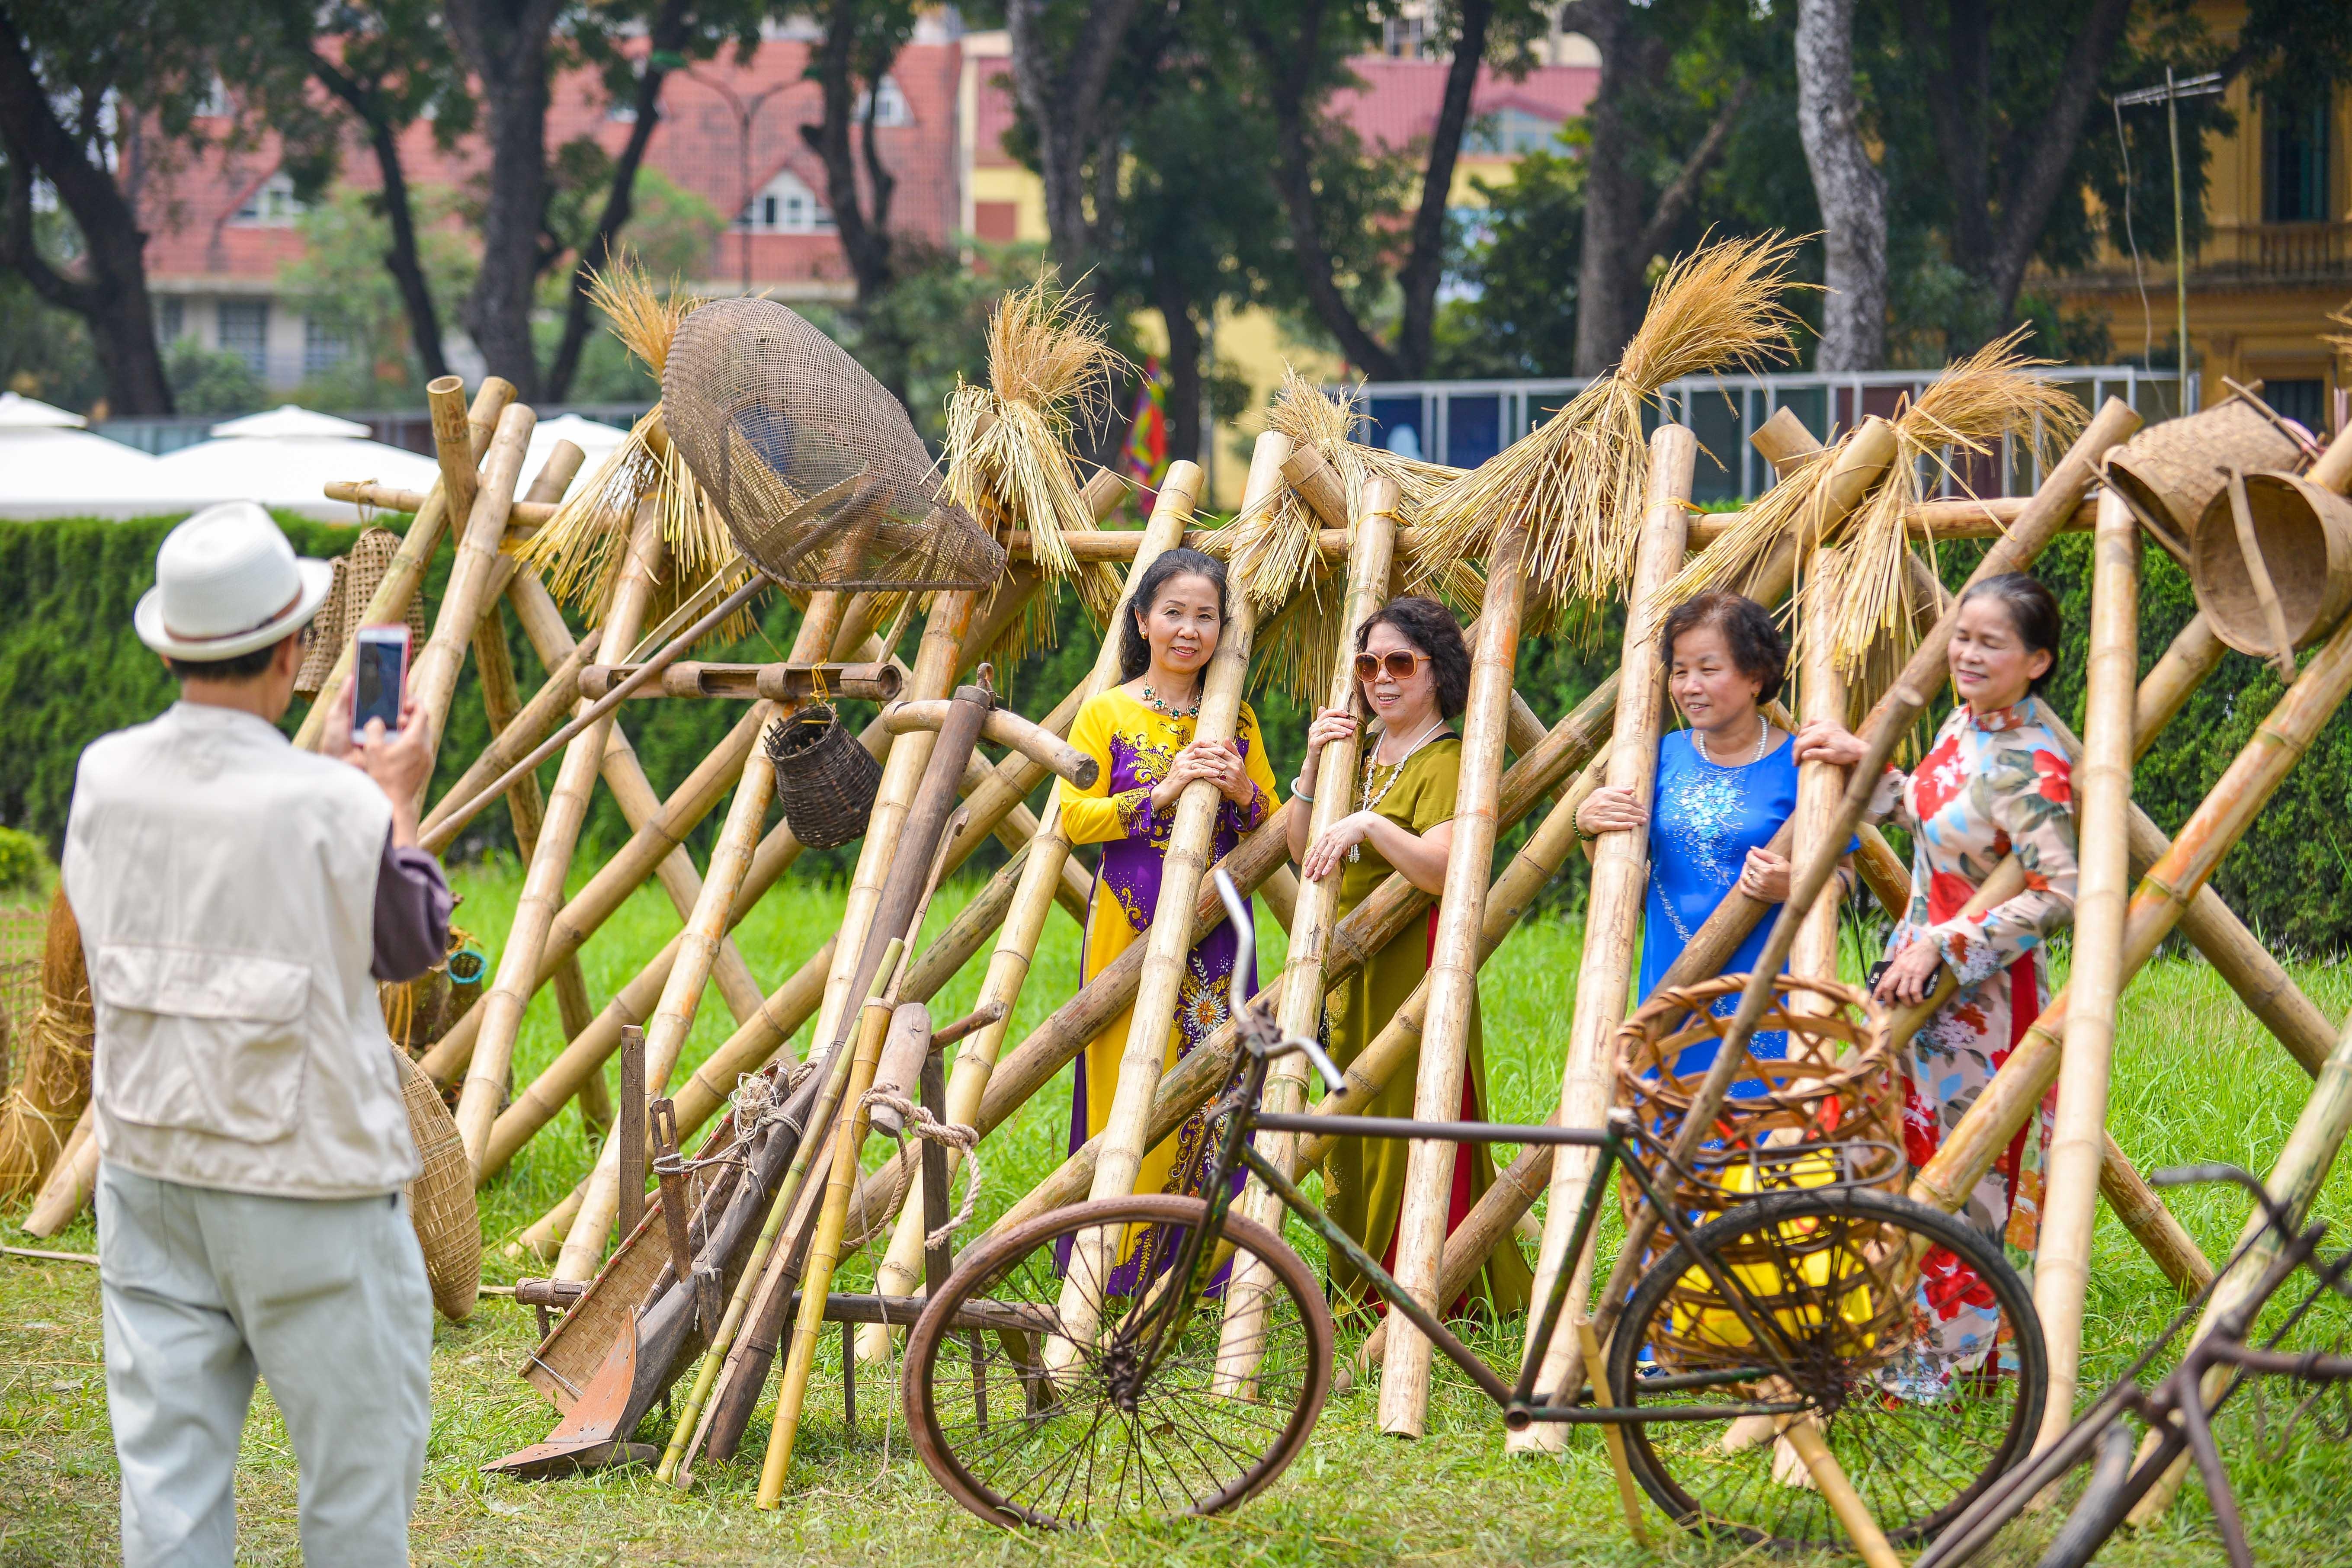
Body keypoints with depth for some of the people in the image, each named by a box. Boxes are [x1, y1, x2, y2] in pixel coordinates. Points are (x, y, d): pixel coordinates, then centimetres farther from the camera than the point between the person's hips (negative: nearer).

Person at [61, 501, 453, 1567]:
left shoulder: (105, 779, -3)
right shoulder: (331, 810, -19)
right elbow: (416, 944, -2)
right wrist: (397, 803, 11)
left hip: (150, 1172, 5)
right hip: (308, 1183, -5)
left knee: (167, 1460, 7)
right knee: (360, 1449, 9)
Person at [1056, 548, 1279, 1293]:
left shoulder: (1236, 720, 12)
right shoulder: (1107, 713, 2)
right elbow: (1073, 818, -8)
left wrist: (1242, 792, -9)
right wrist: (1163, 791, -19)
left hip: (1214, 934, 3)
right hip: (1129, 929, -3)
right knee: (1127, 1085, -4)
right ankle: (1114, 1259, 3)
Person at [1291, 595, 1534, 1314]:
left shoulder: (1449, 763, -10)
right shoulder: (1365, 756, 16)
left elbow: (1442, 867, -24)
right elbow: (1304, 852, 11)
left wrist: (1367, 824, -36)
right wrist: (1314, 767, -1)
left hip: (1418, 970, -8)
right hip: (1354, 977, 8)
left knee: (1416, 1131, -8)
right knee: (1355, 1139, 11)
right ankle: (1359, 1289, 18)